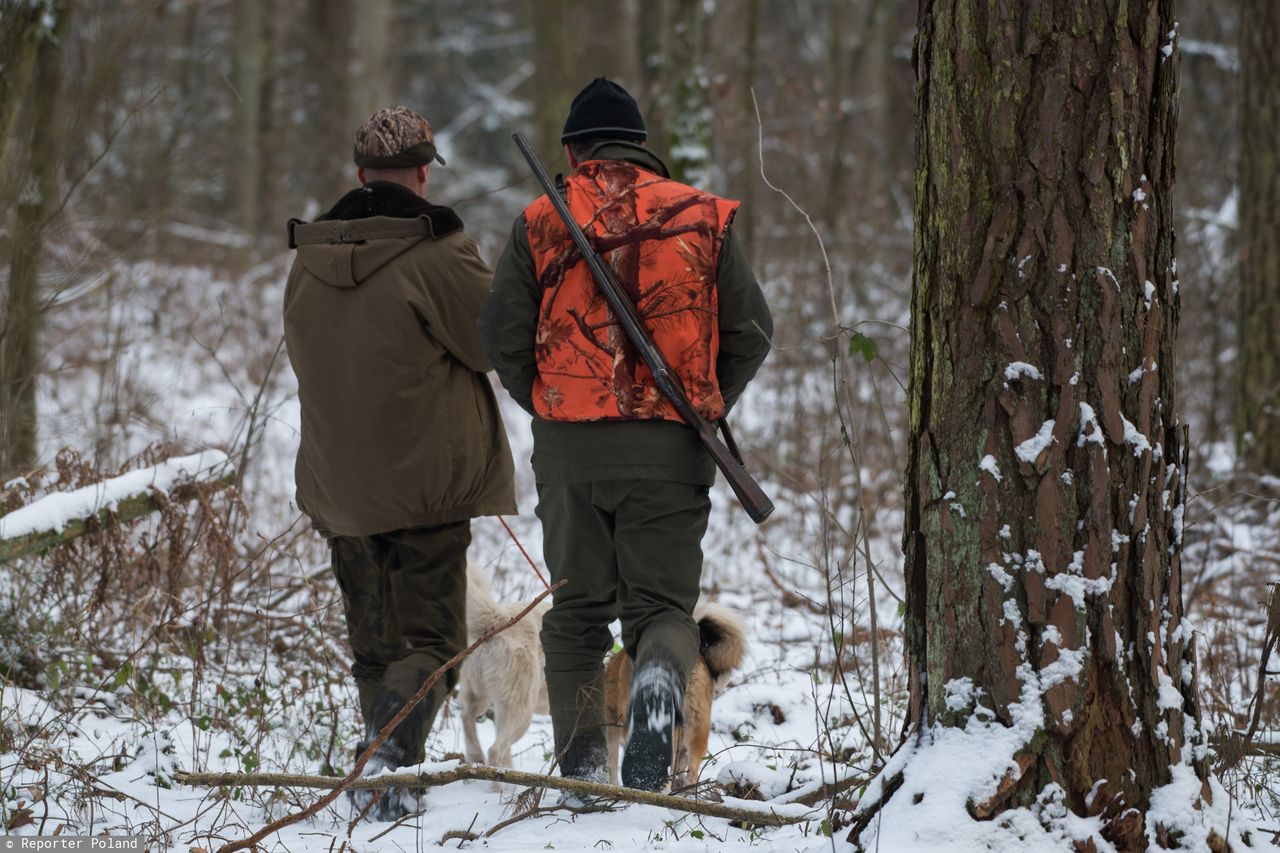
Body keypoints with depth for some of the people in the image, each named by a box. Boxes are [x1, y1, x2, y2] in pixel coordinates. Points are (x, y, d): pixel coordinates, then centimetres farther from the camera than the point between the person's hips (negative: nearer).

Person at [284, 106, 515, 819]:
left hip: (338, 484, 5)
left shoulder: (310, 258, 6)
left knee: (373, 644, 15)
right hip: (427, 480, -5)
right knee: (432, 638, -1)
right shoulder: (437, 252, -14)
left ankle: (390, 776, 16)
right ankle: (390, 749, -23)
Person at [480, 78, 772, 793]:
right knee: (663, 599, 7)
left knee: (577, 611, 12)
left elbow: (503, 339, 1)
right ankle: (660, 680, -26)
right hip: (673, 448, 0)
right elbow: (751, 332, 5)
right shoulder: (704, 218, 5)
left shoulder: (540, 224, 2)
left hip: (569, 446, 0)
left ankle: (581, 766, 4)